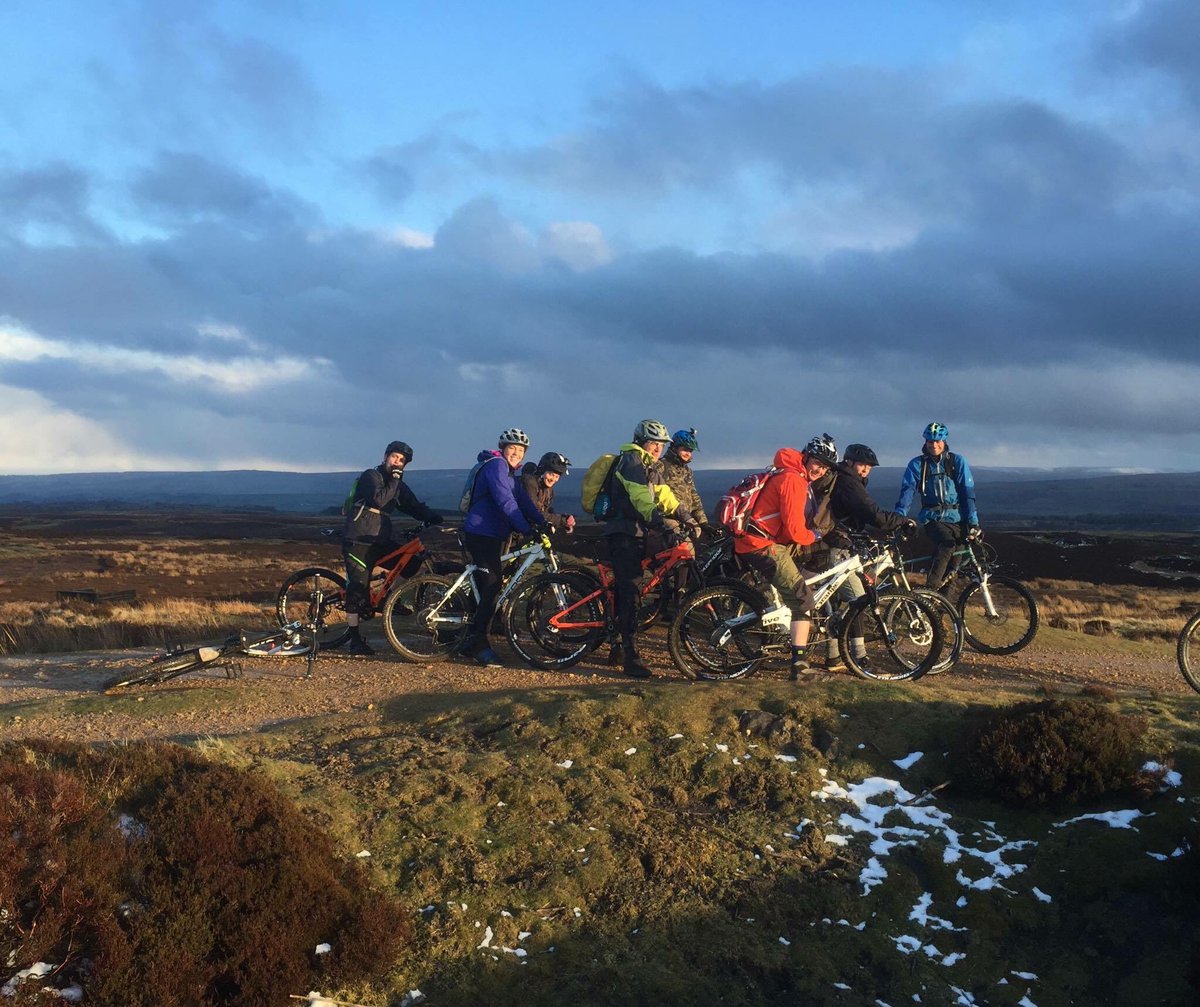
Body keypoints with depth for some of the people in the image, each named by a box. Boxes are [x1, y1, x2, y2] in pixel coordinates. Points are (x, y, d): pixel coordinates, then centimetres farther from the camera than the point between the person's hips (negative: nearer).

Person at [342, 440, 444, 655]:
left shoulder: (398, 485, 14)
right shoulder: (371, 476, -7)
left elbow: (414, 507, 9)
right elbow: (378, 499, -24)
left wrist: (433, 517, -7)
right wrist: (394, 481, -17)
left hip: (380, 541, 7)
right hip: (358, 541, -7)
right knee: (358, 587, -6)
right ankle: (355, 640, -1)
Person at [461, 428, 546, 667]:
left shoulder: (510, 473, 19)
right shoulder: (495, 465, -12)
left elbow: (524, 501, 12)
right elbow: (505, 501, -23)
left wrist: (543, 524, 0)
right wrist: (527, 529, -27)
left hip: (495, 535, 10)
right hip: (481, 533, -10)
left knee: (487, 588, 12)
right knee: (492, 587, -14)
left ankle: (472, 641, 20)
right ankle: (477, 643, -12)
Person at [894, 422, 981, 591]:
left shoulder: (957, 462, 4)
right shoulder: (917, 464, 3)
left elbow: (968, 493, 0)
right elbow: (907, 491, -4)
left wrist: (973, 522, -9)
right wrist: (899, 517, -20)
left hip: (957, 519, 2)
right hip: (933, 519, -2)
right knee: (947, 544, -30)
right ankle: (930, 590, -33)